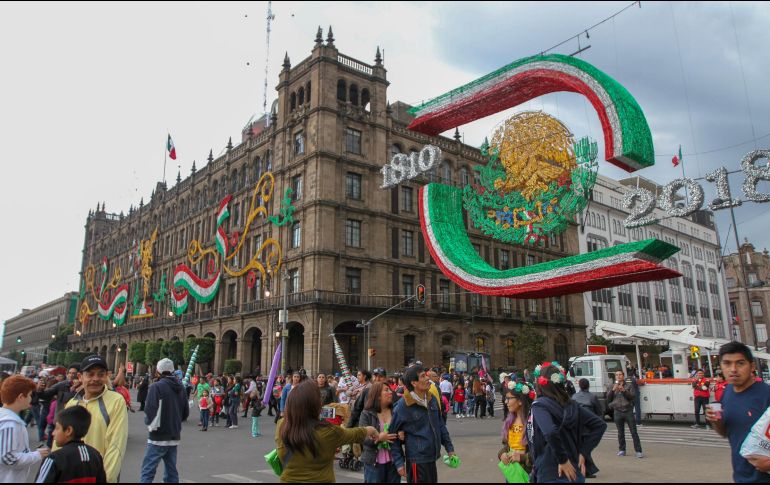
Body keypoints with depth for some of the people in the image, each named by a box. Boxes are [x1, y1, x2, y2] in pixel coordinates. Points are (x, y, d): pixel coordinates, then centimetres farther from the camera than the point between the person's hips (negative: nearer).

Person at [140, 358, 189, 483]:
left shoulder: (157, 386, -12)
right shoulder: (180, 387, 9)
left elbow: (150, 410, -19)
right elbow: (186, 413, 12)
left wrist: (149, 422, 0)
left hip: (159, 436, -6)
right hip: (174, 436, 6)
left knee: (148, 471, -3)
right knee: (171, 471, 13)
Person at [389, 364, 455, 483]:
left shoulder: (432, 399, 4)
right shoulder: (402, 406, -16)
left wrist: (449, 448, 13)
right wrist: (399, 462, -11)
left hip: (432, 458, 7)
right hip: (417, 461, -7)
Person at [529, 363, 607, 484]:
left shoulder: (539, 405, -13)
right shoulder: (570, 405, 6)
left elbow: (551, 432, -31)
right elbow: (600, 425, 7)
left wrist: (563, 460, -18)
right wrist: (583, 453, 4)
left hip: (551, 476, -6)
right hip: (574, 474, 7)